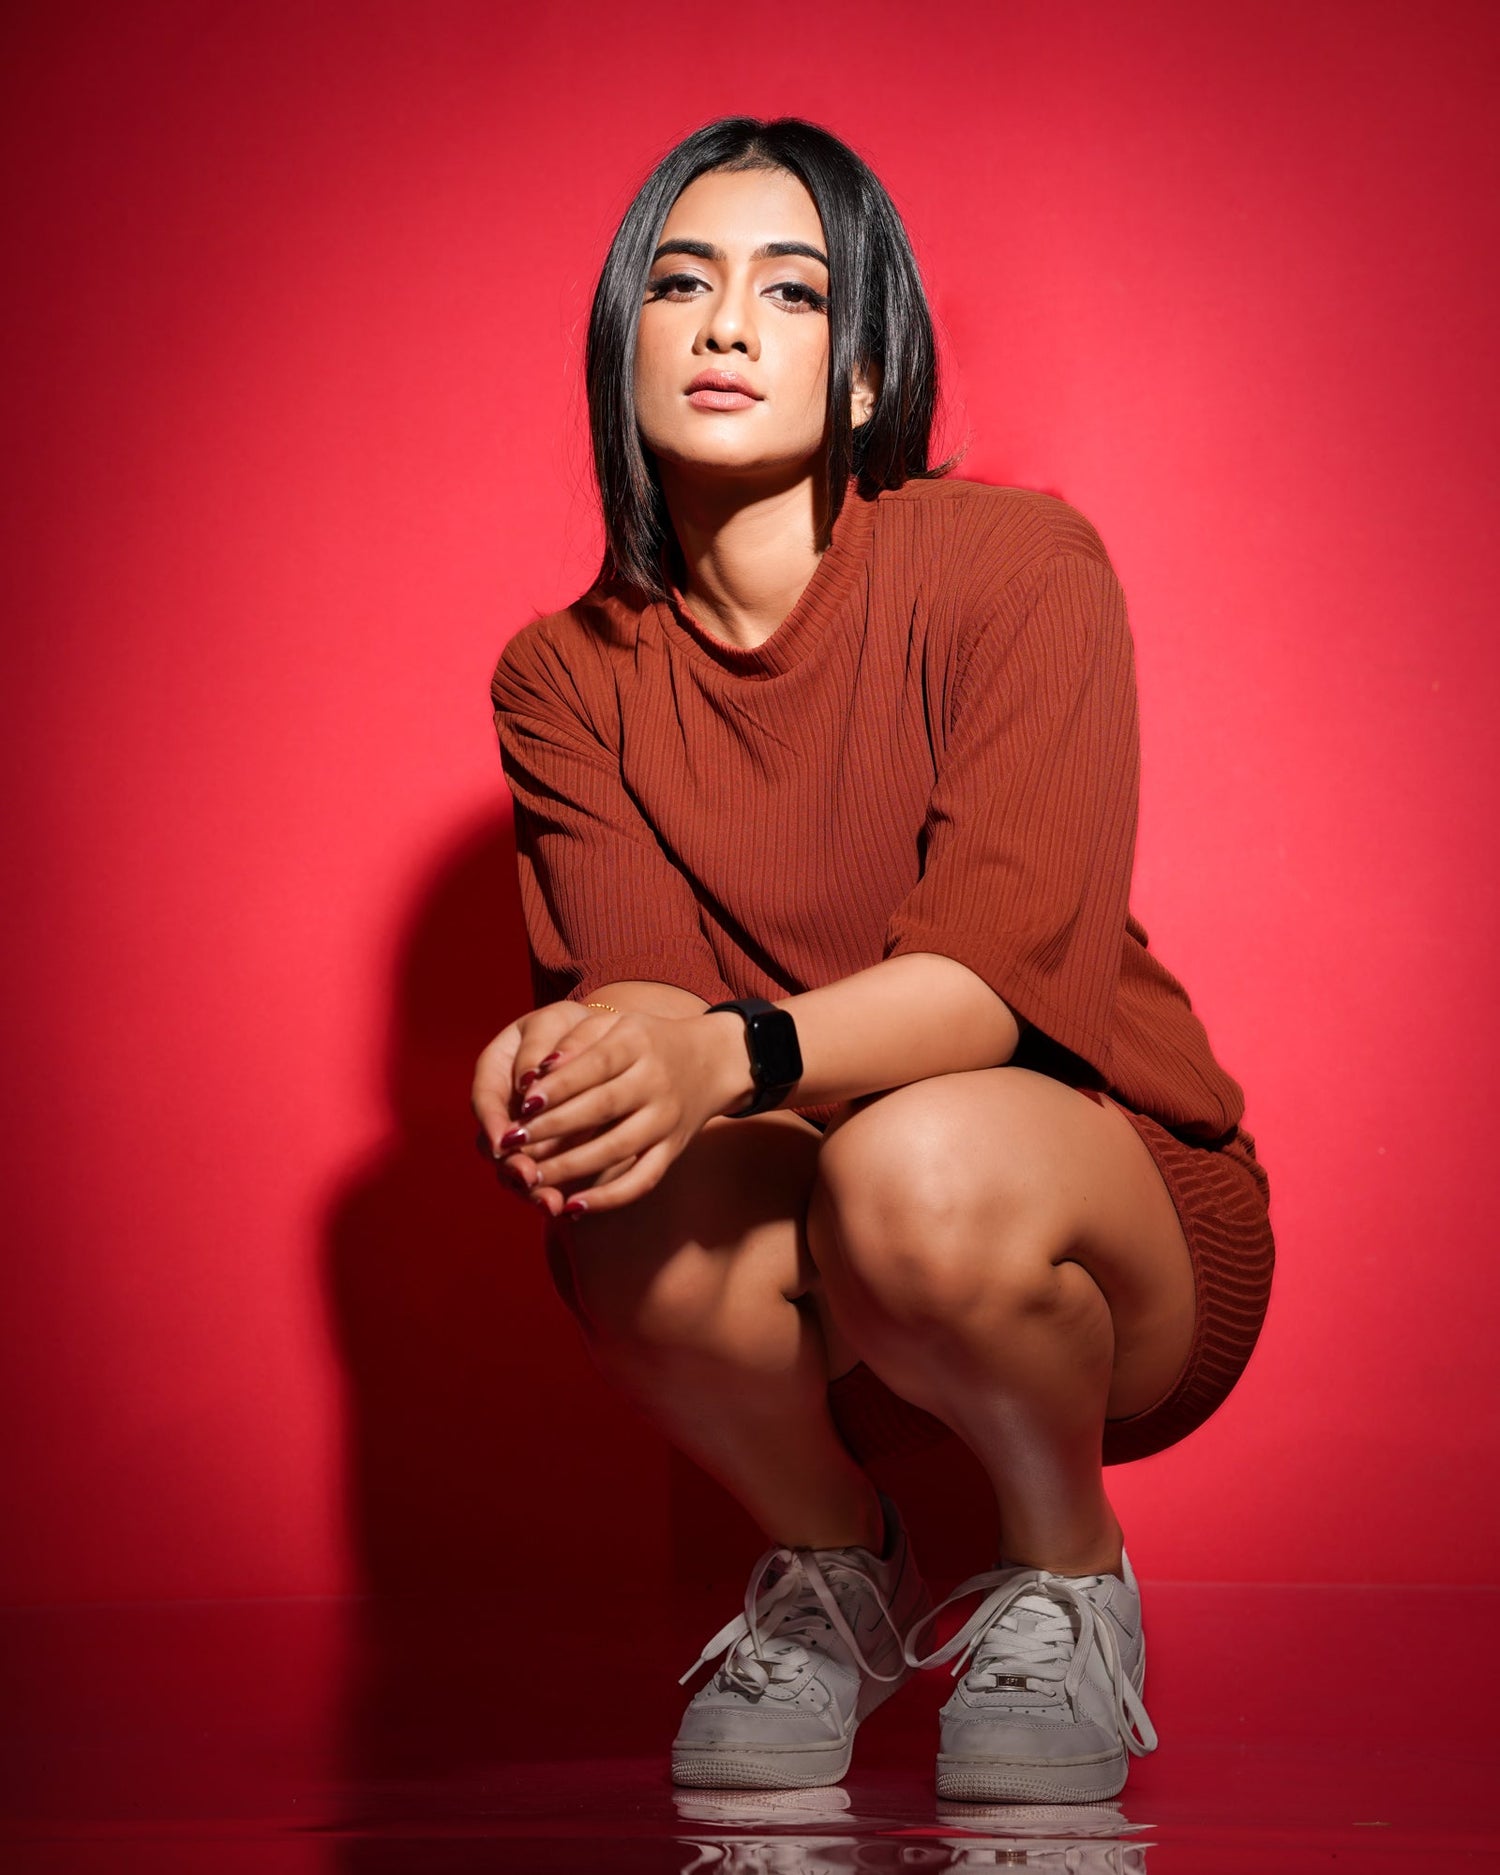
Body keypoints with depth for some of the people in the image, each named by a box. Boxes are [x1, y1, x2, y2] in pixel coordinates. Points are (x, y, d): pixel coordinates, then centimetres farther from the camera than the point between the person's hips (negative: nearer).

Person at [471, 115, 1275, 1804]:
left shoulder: (1016, 560, -12)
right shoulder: (566, 676, 1)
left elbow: (1010, 963, -22)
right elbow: (620, 986, -9)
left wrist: (735, 1051, -41)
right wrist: (558, 1062, -35)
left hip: (1119, 1246, -2)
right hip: (819, 1312, 3)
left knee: (917, 1165, -36)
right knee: (631, 1205, -31)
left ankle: (1066, 1569, -3)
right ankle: (833, 1568, 3)